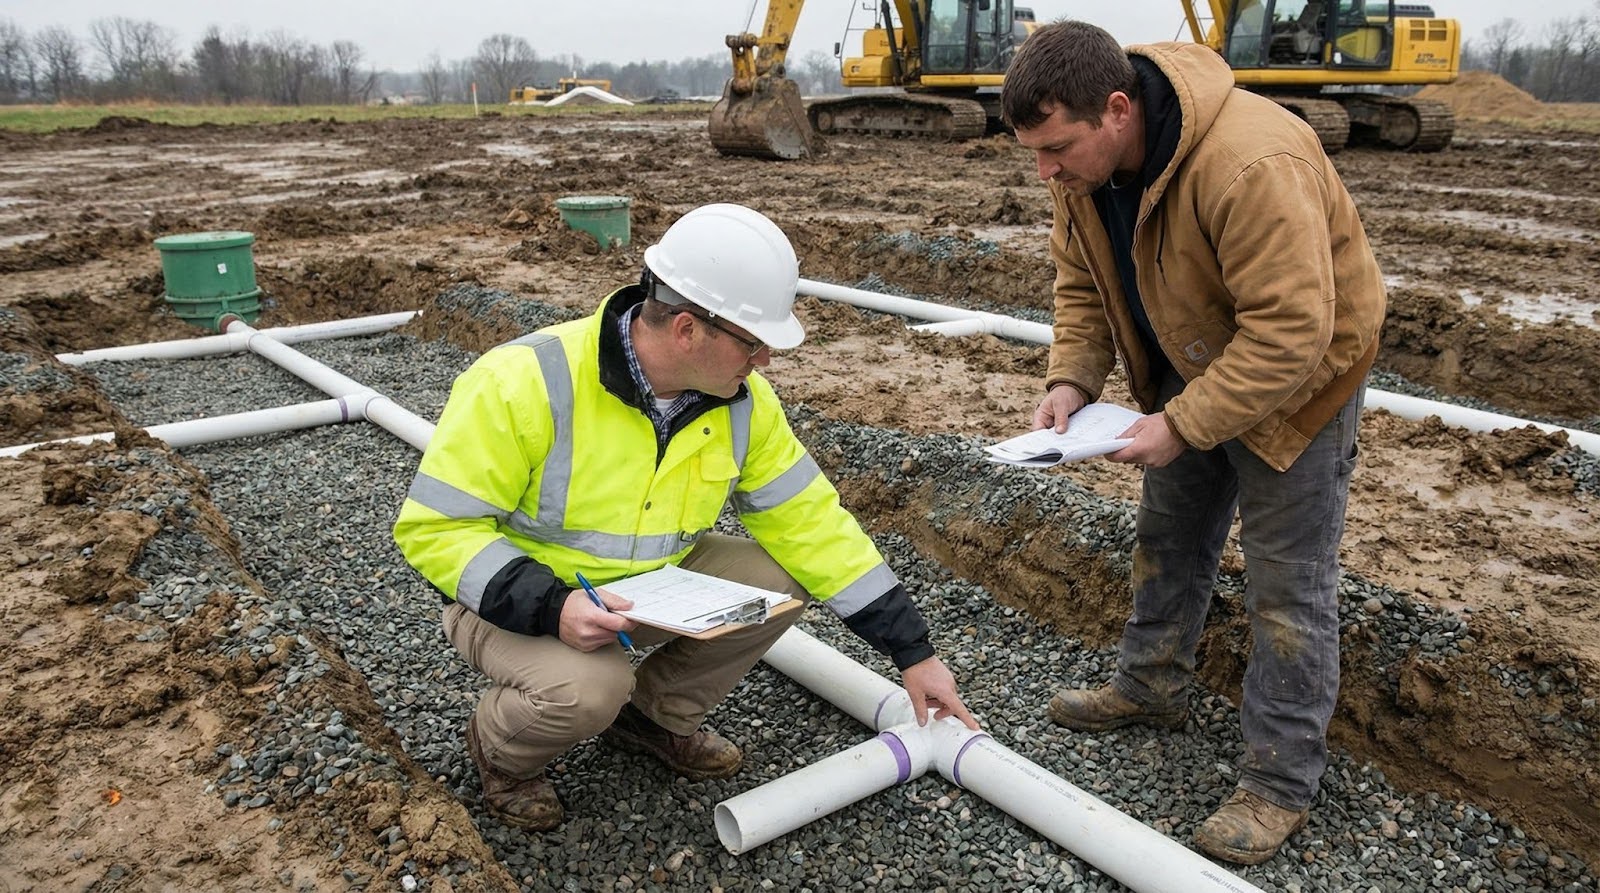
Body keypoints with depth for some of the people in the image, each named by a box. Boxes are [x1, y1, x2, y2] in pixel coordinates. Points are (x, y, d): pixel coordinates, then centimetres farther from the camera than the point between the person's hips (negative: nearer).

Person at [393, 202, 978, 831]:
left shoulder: (742, 403, -12)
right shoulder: (526, 383, -28)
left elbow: (809, 522, -8)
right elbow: (434, 528, -24)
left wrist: (913, 651, -9)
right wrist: (550, 608, -39)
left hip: (651, 585, 6)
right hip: (516, 598, -5)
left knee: (784, 577, -13)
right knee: (587, 688, -35)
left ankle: (654, 715, 9)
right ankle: (501, 748, 2)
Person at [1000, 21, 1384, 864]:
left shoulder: (1251, 163, -38)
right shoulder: (1084, 160, -13)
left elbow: (1290, 331, -36)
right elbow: (1083, 284, -3)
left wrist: (1181, 425, -34)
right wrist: (1070, 380, -17)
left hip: (1296, 374, -7)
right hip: (1190, 367, 8)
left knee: (1287, 582, 0)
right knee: (1166, 538, 20)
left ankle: (1280, 783, 13)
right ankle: (1149, 687, 40)